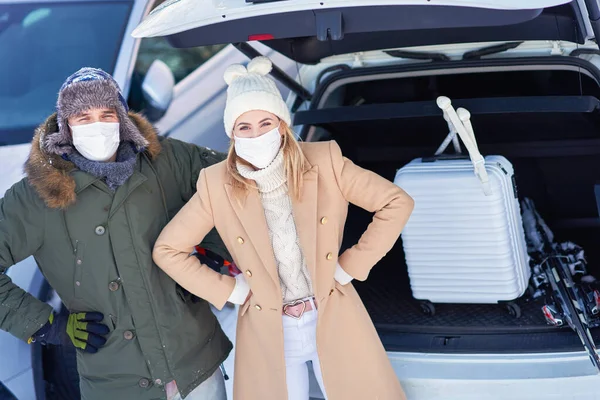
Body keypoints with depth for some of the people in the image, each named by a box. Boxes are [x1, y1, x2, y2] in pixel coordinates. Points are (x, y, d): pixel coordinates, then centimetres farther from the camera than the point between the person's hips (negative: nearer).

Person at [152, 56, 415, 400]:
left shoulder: (324, 162, -13)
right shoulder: (218, 185, -12)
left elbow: (397, 202, -6)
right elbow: (167, 249, -1)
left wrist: (350, 266, -7)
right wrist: (229, 290, -5)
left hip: (333, 319, 0)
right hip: (268, 331, 0)